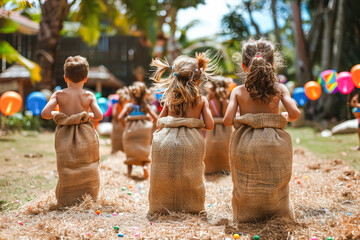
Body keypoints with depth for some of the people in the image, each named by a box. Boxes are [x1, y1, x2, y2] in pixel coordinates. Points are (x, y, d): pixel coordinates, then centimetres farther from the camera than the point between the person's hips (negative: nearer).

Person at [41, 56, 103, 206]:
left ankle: (66, 200, 12)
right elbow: (99, 116, -12)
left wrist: (57, 114, 6)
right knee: (88, 170, 12)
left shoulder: (58, 95, -4)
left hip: (65, 138, 0)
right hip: (86, 137, 0)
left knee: (66, 171, 12)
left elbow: (45, 113, -13)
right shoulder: (89, 96, -4)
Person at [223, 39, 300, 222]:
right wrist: (284, 116, 12)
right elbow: (294, 113, -10)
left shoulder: (238, 92, 0)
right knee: (276, 188, 14)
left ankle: (249, 216, 11)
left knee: (245, 189, 12)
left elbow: (227, 120, -9)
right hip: (273, 146, 0)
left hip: (245, 145, 0)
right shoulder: (279, 89, 0)